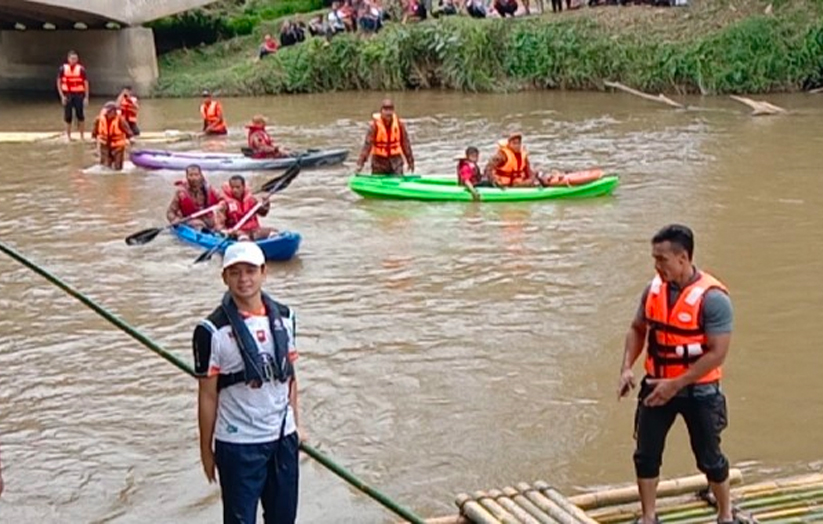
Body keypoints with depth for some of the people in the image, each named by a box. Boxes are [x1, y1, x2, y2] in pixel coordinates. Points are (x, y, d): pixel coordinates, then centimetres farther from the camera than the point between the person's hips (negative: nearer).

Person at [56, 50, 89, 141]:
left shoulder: (81, 69, 0)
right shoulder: (63, 69, 2)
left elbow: (86, 83, 2)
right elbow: (59, 82, 5)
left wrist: (86, 97, -3)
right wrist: (62, 96, -4)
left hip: (79, 95, -1)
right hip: (67, 95, 1)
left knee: (80, 115, -1)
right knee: (68, 116, 4)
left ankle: (82, 136, 12)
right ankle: (68, 136, 16)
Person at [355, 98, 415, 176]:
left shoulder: (399, 124, -5)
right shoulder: (375, 125, -14)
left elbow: (405, 143, 4)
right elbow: (367, 144, -18)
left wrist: (410, 161, 9)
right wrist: (360, 163, -25)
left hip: (395, 159, 2)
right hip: (379, 160, -2)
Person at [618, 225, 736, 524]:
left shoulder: (712, 298, -20)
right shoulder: (654, 288, -3)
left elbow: (717, 353, -21)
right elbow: (638, 329, 10)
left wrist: (675, 385, -22)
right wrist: (627, 368, -6)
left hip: (698, 391, -4)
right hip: (657, 387, 5)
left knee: (709, 457, 11)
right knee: (646, 454, 7)